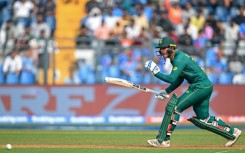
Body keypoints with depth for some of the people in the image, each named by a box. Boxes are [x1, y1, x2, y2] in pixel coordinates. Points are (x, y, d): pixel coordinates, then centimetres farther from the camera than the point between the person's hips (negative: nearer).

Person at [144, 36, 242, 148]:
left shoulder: (179, 60, -17)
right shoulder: (177, 58, 13)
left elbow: (172, 79, -27)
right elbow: (178, 80, 19)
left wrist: (156, 72, -20)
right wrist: (166, 91, 11)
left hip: (200, 87, -10)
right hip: (205, 87, 10)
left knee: (174, 107, -13)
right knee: (204, 119, 16)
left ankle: (162, 140, -12)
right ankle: (232, 132, 24)